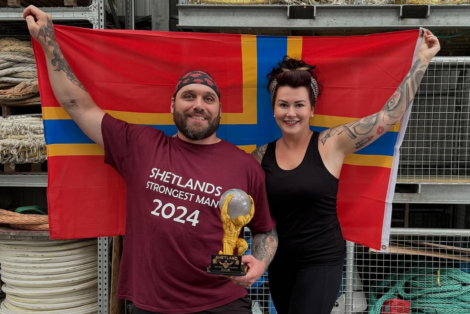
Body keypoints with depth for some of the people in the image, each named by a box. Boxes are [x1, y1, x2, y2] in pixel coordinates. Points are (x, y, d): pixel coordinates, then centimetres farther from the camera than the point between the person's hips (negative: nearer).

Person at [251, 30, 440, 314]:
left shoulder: (331, 144, -11)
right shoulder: (263, 155, -2)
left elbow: (390, 115, -12)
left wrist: (422, 60, -9)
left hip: (322, 261, -4)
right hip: (279, 261, 4)